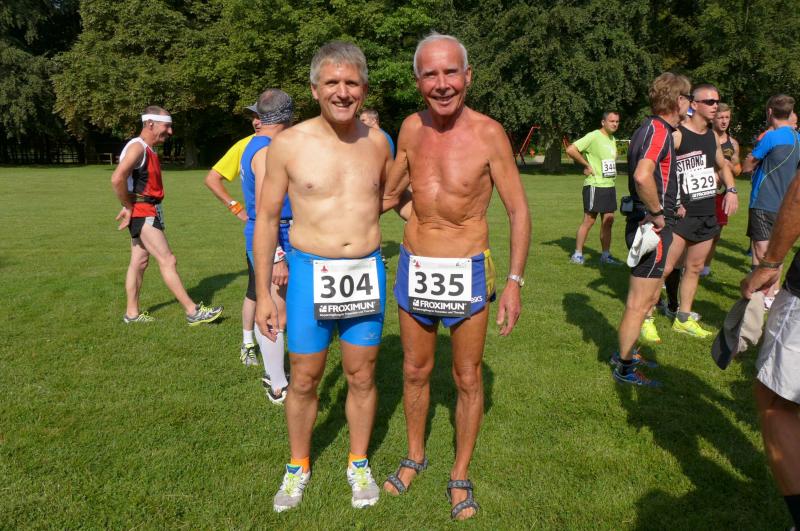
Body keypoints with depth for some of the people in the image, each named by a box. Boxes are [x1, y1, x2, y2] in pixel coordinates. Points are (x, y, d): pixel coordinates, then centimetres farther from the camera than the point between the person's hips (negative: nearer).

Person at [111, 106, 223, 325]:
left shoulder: (149, 149, 15)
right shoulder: (137, 147, -16)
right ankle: (193, 312, -3)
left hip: (148, 212, 10)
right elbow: (117, 179, -29)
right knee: (168, 261, -7)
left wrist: (129, 206, 12)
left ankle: (132, 313, 23)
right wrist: (128, 207, -17)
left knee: (139, 262, 14)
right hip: (142, 213, -10)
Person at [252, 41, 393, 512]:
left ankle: (359, 464, 34)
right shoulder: (289, 144, -7)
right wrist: (262, 294, -2)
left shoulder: (378, 142, 1)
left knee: (362, 376, 12)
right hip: (311, 274, -2)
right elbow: (267, 220, -1)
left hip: (367, 273, 2)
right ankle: (299, 466, 34)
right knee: (304, 380, 10)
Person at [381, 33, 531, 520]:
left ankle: (461, 475, 30)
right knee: (416, 372, 17)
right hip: (414, 269, 4)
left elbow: (519, 211, -7)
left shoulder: (488, 133, -13)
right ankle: (415, 456, 39)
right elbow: (390, 193, 15)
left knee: (468, 379, 10)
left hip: (468, 272, -3)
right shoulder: (412, 128, -1)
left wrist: (515, 282, -13)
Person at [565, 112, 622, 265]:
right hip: (595, 185, -8)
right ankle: (577, 254, 7)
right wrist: (587, 165, -15)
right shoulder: (593, 136, -13)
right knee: (589, 221, -3)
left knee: (608, 221, 9)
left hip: (610, 185, 8)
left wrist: (612, 176, 13)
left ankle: (605, 255, 17)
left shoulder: (613, 139, 14)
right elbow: (570, 149, -20)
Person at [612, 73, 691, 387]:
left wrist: (668, 205, 22)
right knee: (639, 303, 0)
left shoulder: (653, 129, 14)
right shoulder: (659, 130, -18)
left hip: (649, 225, 10)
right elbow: (642, 176, -37)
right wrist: (657, 212, -24)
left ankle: (624, 352, 34)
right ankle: (624, 368, 12)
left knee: (649, 296, 22)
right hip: (653, 228, -10)